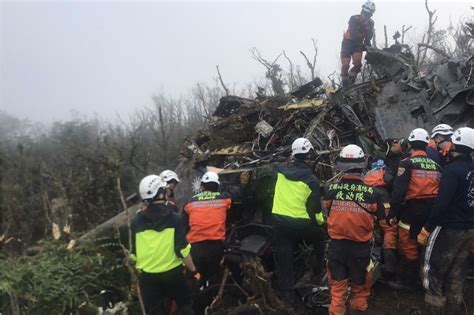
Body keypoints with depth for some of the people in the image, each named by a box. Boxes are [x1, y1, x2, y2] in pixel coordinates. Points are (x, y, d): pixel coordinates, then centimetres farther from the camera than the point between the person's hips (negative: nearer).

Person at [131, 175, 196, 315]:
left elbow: (134, 253, 1)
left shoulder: (136, 220, -6)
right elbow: (183, 250, -12)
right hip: (172, 273, -1)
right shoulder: (174, 218, -12)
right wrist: (193, 269, 3)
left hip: (148, 276, 2)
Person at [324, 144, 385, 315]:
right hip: (361, 247, -1)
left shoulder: (330, 189, -15)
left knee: (337, 286, 16)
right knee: (360, 286, 20)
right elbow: (381, 220, -3)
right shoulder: (371, 193, -18)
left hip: (336, 245, 1)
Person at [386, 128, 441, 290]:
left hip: (412, 210, -6)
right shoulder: (435, 164, 10)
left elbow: (398, 191, -13)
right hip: (432, 210, 6)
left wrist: (393, 213, -9)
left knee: (408, 246, 3)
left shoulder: (407, 163, -8)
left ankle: (408, 281, 10)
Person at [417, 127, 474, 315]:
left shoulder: (452, 170, -18)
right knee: (456, 277, 17)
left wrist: (426, 229, -19)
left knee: (433, 274, 1)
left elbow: (442, 204, -24)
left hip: (448, 229, -8)